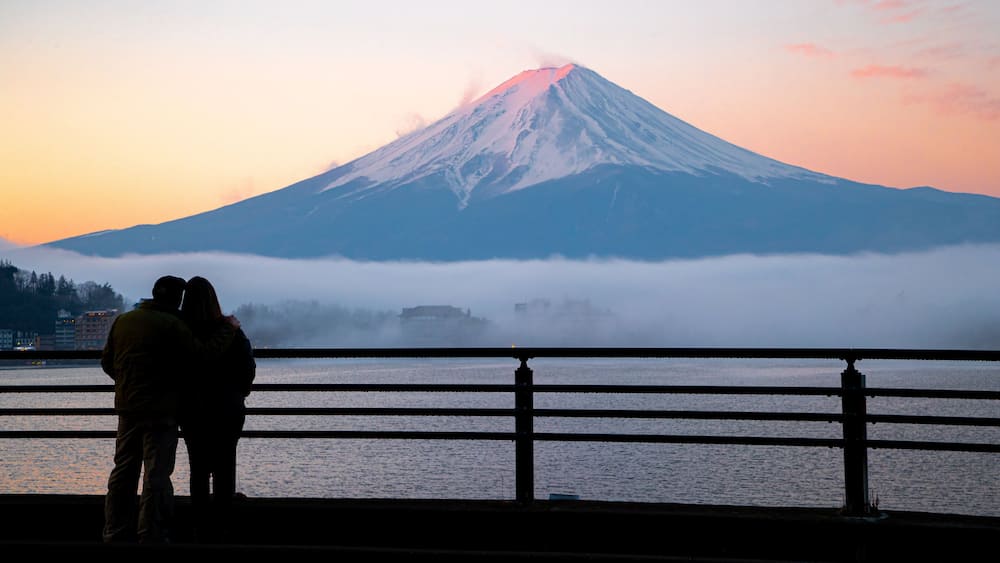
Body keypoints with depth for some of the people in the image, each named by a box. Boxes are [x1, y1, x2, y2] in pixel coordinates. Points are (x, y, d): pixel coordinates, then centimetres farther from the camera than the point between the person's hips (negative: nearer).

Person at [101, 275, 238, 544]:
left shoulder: (122, 320, 7)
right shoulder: (171, 325, -15)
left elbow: (107, 361, 14)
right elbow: (202, 351, -17)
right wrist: (229, 328, -5)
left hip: (127, 408, 7)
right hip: (160, 410, -7)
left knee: (124, 470, 16)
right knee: (157, 475, 0)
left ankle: (116, 531, 23)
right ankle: (151, 536, 3)